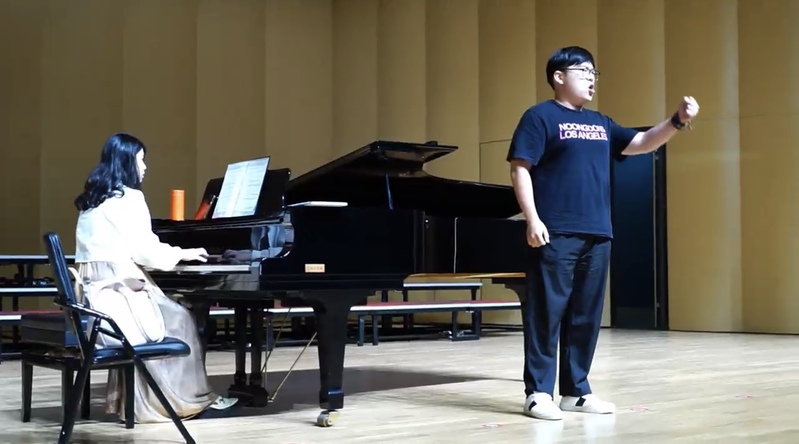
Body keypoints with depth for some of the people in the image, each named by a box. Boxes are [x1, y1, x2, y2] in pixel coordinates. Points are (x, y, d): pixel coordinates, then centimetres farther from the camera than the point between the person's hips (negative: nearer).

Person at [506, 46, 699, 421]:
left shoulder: (600, 123, 20)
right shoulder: (540, 116, 0)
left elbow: (642, 143, 21)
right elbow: (520, 169, -7)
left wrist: (678, 120, 4)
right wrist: (532, 220, -17)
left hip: (597, 235, 7)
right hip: (556, 234, -7)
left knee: (586, 315, 9)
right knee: (546, 312, -6)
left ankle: (576, 390, 17)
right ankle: (538, 392, 0)